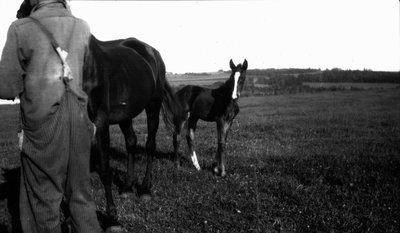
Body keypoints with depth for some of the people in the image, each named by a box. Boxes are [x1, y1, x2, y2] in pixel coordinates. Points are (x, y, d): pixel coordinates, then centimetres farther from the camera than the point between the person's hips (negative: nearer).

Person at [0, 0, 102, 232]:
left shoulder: (21, 30, -11)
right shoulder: (83, 27, -1)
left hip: (42, 127, -4)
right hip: (79, 124, 4)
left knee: (44, 200, 11)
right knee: (81, 195, 16)